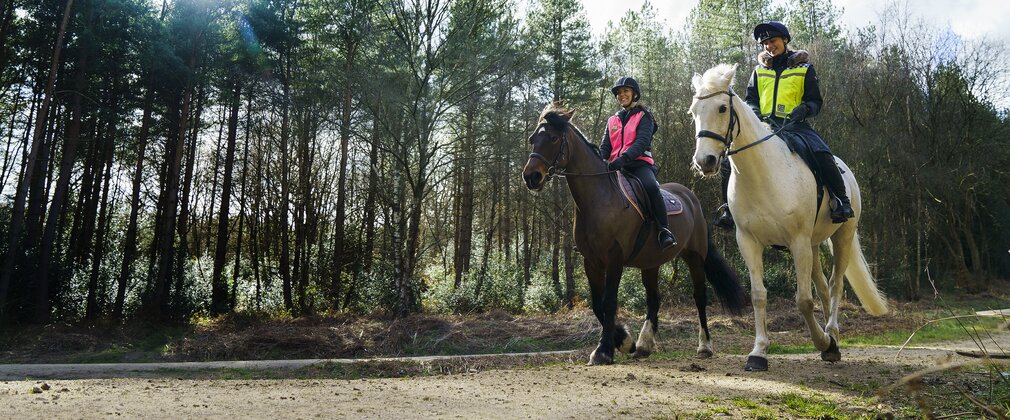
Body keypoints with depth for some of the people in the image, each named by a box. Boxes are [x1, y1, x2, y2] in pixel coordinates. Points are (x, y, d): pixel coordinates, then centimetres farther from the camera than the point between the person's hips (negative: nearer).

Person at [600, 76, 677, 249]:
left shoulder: (644, 116, 6)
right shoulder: (613, 120, 22)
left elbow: (642, 142, -10)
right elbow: (605, 146, 14)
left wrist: (623, 158, -28)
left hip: (639, 163, -5)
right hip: (616, 166, 5)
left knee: (651, 186, -34)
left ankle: (665, 230, -26)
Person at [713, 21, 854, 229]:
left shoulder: (804, 69, 11)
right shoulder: (759, 70, 18)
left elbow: (816, 101, 9)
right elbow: (750, 98, 19)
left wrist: (804, 108, -14)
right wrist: (754, 111, -4)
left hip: (794, 124, -3)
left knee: (822, 154, -31)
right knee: (729, 161, -14)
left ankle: (841, 201, -16)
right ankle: (729, 207, 0)